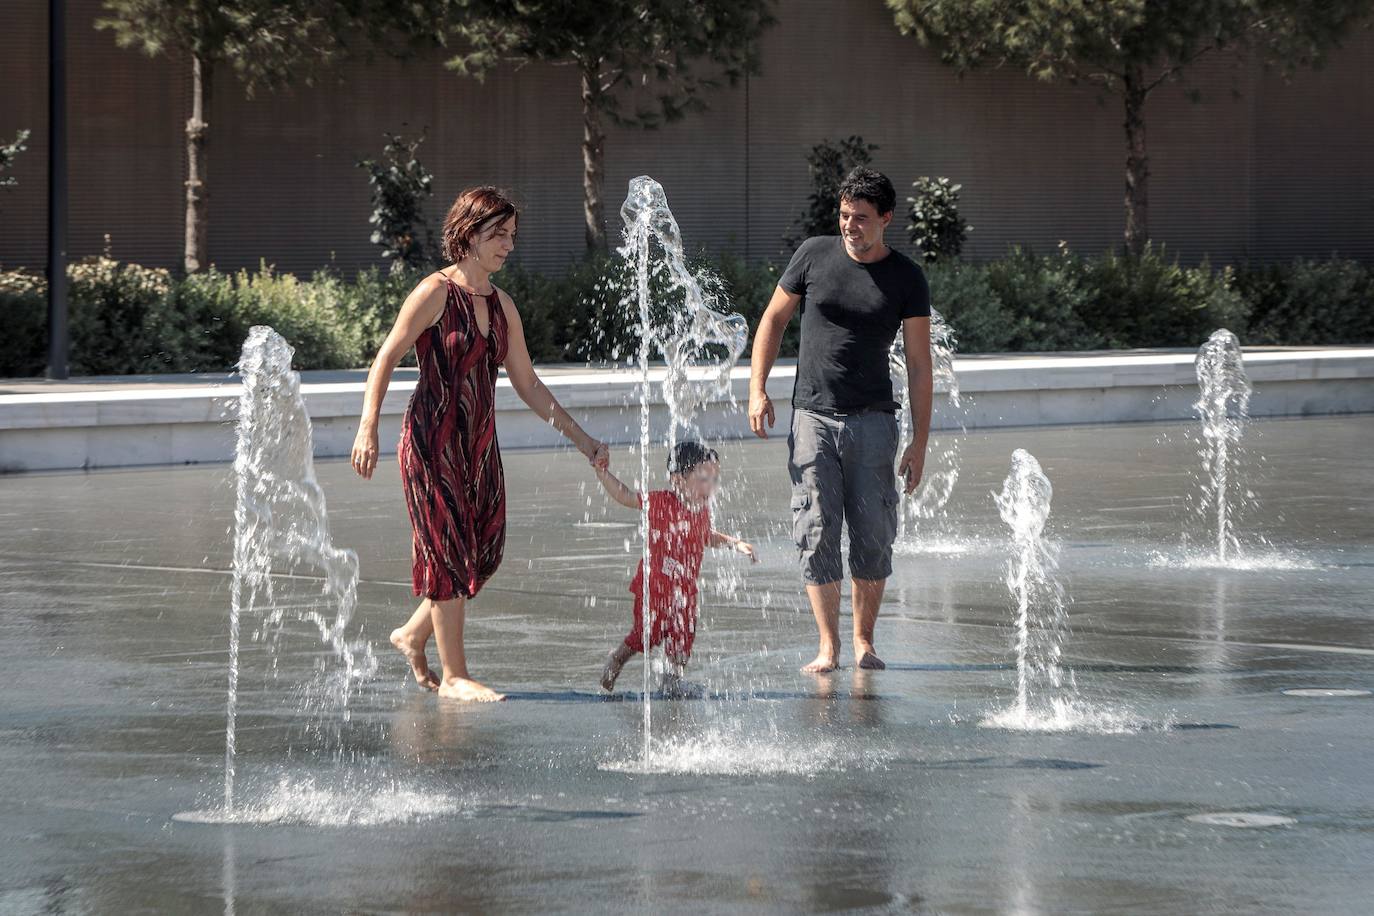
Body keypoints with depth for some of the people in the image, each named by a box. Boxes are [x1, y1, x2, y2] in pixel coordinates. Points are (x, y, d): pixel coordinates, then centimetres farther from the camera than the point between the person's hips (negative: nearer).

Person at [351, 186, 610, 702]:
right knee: (449, 552, -4)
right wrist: (368, 428, -19)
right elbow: (386, 359, -9)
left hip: (480, 442, 7)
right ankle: (454, 676, 3)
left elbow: (526, 383, 16)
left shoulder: (501, 304, 11)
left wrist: (582, 440, 14)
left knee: (486, 551, 6)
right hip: (433, 439, -7)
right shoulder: (435, 293, -9)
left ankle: (414, 635, 26)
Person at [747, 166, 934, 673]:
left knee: (872, 534, -2)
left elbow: (918, 362, 2)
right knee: (816, 532, -6)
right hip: (812, 416, 0)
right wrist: (758, 389, 0)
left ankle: (863, 641, 12)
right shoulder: (814, 255, 2)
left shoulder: (906, 278, 0)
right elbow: (773, 319, 11)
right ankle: (828, 646, -3)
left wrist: (919, 440, -2)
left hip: (872, 421, 0)